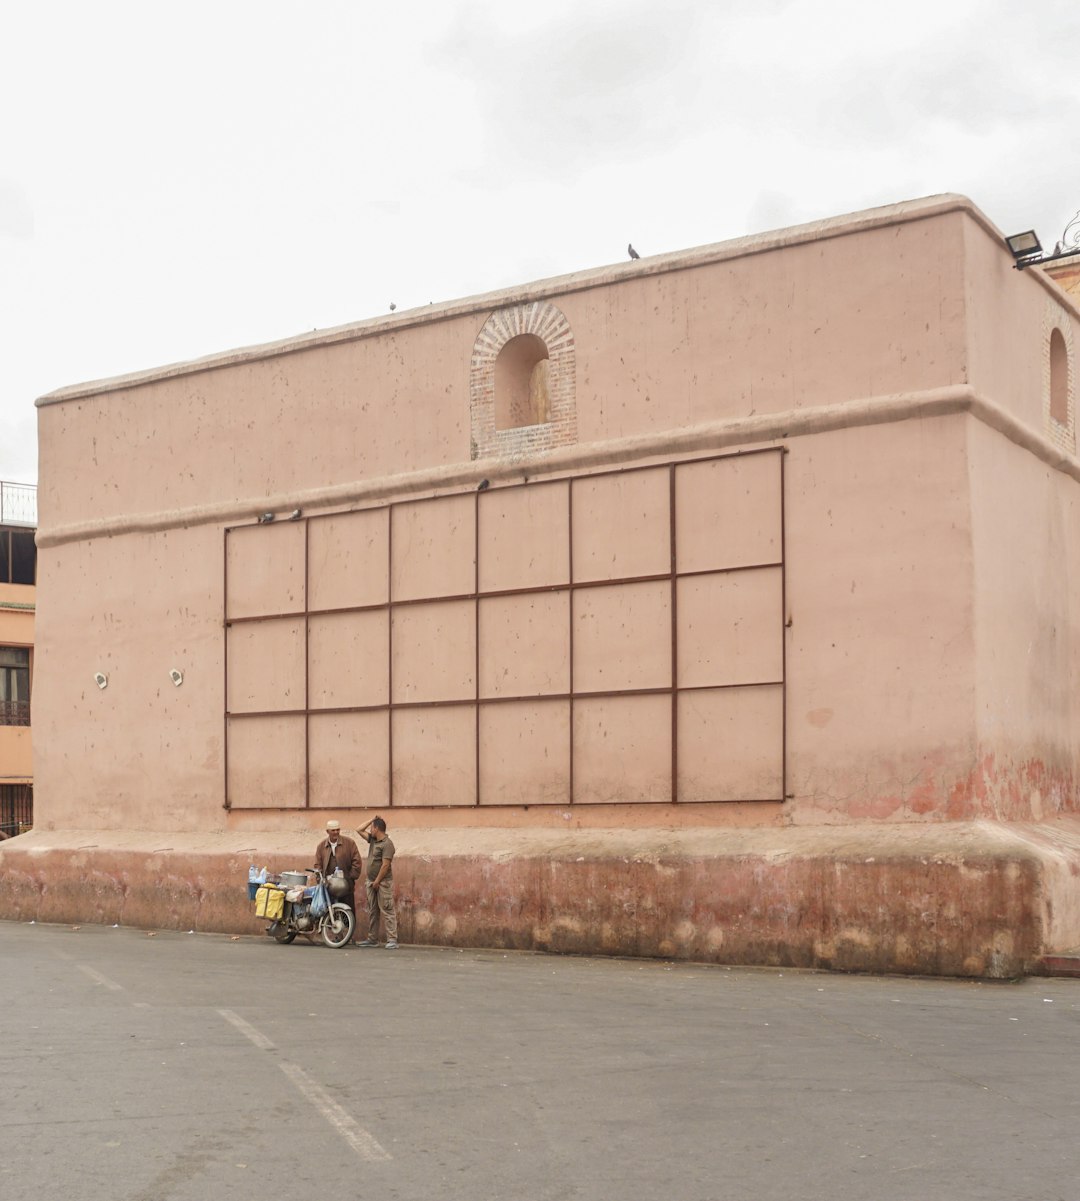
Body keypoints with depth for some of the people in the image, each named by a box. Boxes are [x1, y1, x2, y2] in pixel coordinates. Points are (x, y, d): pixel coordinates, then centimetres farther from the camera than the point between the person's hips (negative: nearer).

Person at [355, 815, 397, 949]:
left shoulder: (387, 844, -15)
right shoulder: (372, 840, 13)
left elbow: (385, 865, -20)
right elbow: (359, 830, 21)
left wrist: (377, 882, -18)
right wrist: (372, 820, 11)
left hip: (383, 883, -9)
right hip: (372, 882, 9)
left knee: (387, 911, -10)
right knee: (372, 912, 11)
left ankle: (392, 940, -13)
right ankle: (372, 939, 16)